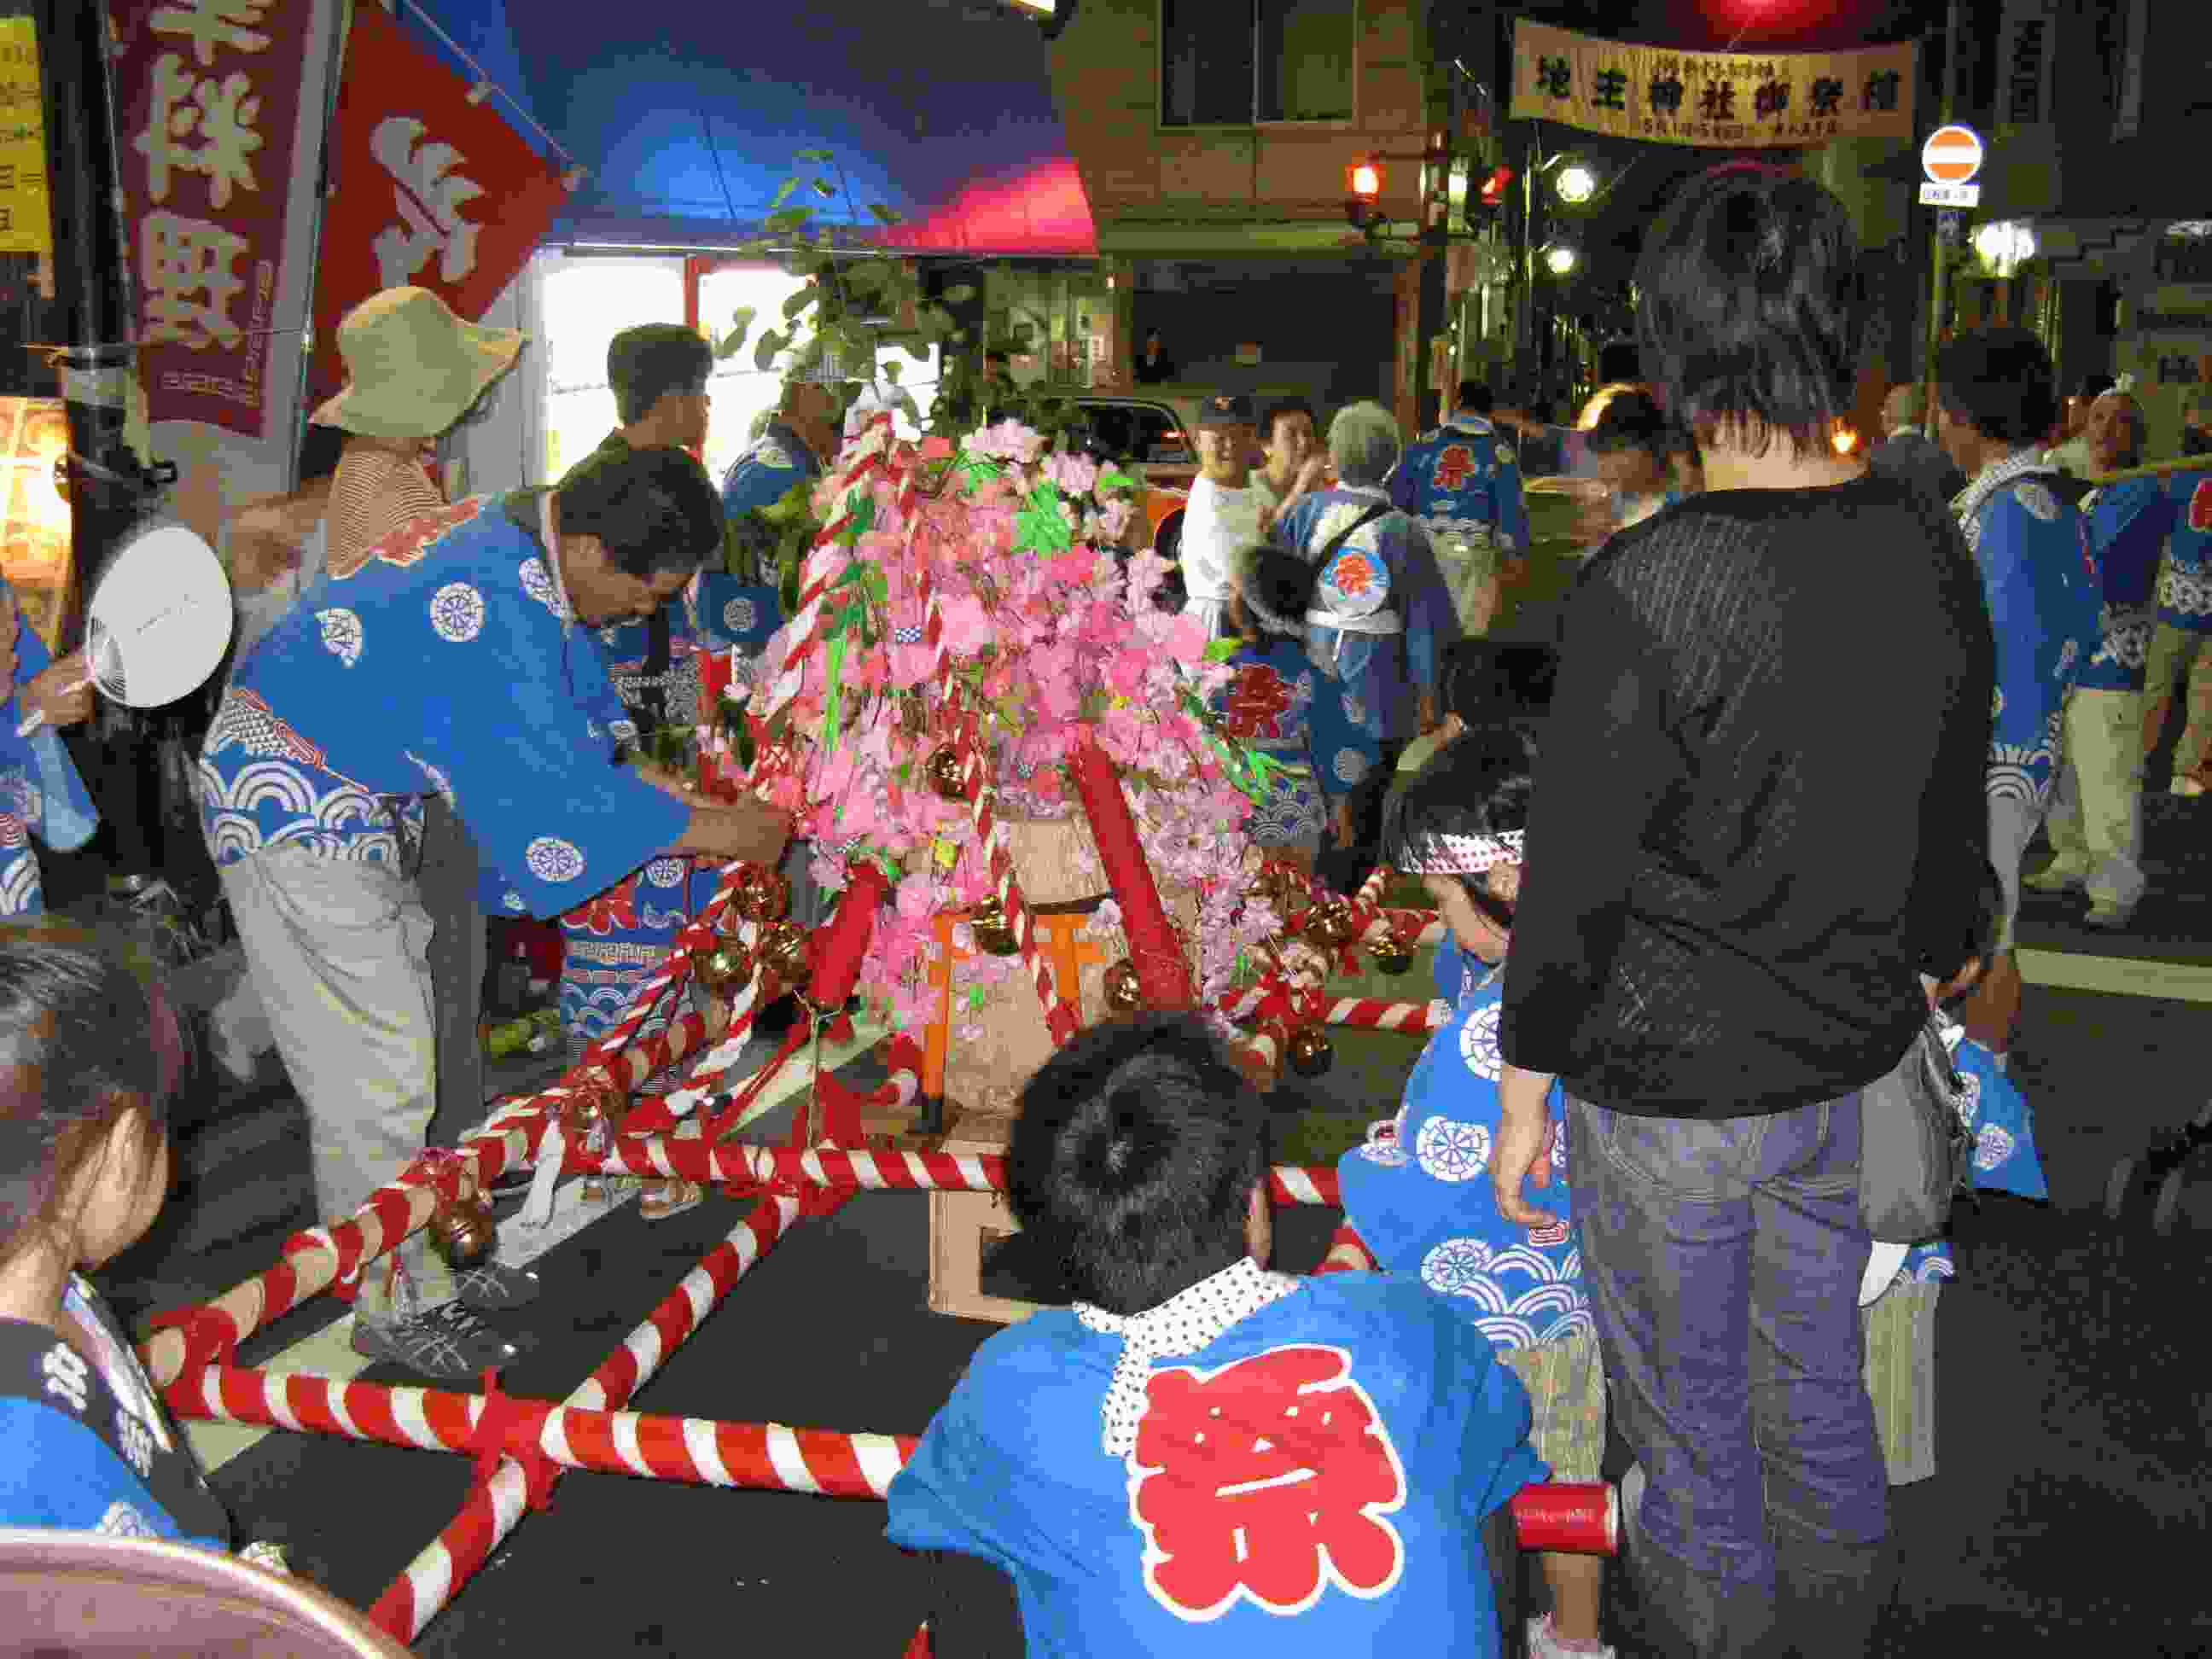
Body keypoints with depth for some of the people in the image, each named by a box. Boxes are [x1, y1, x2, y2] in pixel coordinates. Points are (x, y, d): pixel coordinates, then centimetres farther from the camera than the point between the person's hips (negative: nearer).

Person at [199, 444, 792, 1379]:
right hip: (293, 807, -10)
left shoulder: (510, 532, 0)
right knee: (376, 1070, -3)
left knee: (395, 1037, 16)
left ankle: (414, 1267, 29)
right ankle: (392, 1307, 12)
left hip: (337, 787, 10)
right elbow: (563, 787, -27)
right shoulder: (500, 608, -30)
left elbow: (571, 720, 12)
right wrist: (725, 831, -17)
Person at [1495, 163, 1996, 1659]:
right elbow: (1952, 824, 6)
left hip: (1670, 1087, -6)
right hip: (1848, 1066, 6)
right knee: (1820, 1390, 24)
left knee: (1691, 1417, 15)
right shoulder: (1930, 552, -5)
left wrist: (1521, 1096, -5)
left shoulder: (1645, 590, -24)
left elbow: (1574, 880, -18)